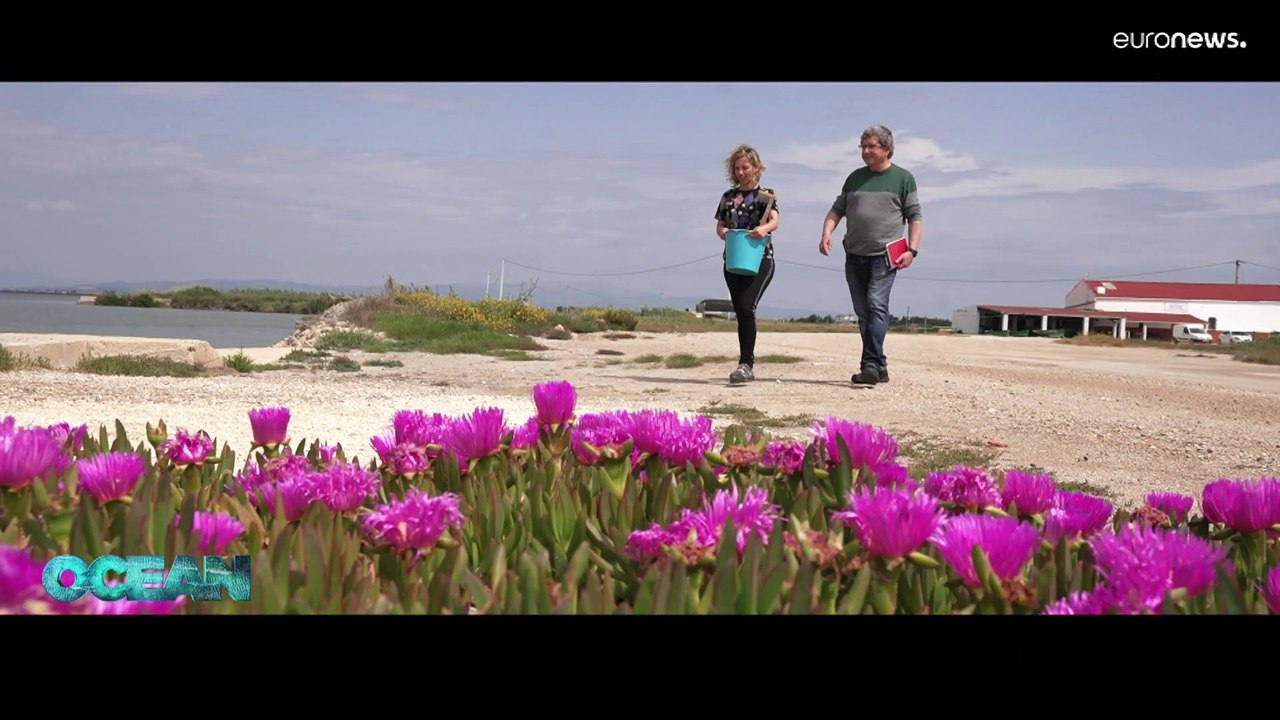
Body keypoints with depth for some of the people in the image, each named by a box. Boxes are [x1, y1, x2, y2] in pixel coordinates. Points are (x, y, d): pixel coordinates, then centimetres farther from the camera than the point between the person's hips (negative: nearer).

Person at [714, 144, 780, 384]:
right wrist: (723, 232, -11)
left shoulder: (766, 194, 3)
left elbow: (774, 220, -13)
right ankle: (747, 365, 16)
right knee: (740, 312, 7)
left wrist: (765, 228, -36)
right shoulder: (728, 197, 14)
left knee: (746, 308, -20)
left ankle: (746, 363, -20)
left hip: (760, 259, -5)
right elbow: (719, 226, 14)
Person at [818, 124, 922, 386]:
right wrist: (827, 233, -1)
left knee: (877, 306, -19)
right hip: (854, 256, 5)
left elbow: (915, 217, 2)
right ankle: (879, 367, 14)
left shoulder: (903, 178, 4)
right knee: (863, 313, 6)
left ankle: (871, 364, -24)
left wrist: (911, 249, -9)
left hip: (885, 256, -5)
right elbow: (837, 209, 17)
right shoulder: (855, 178, 16)